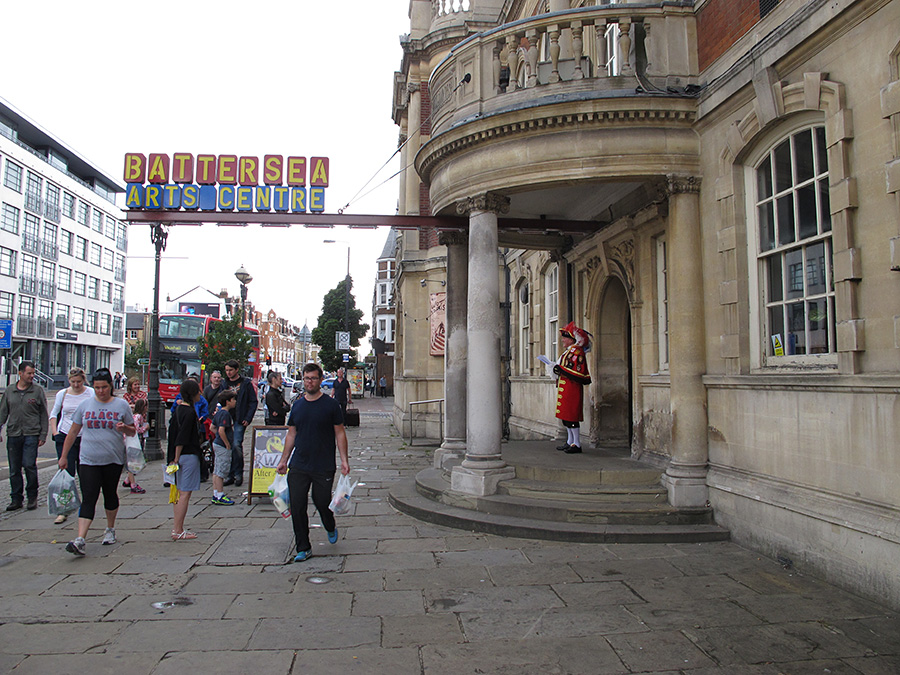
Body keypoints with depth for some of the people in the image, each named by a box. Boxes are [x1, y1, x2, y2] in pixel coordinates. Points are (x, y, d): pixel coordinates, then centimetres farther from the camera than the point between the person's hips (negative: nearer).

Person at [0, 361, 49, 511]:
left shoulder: (38, 390, 1)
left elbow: (44, 415, 3)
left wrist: (43, 435, -1)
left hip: (31, 434, -3)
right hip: (13, 434, 3)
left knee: (29, 465, -9)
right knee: (14, 469, 7)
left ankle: (32, 497, 6)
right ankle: (16, 498, 17)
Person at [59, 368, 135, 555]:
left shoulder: (122, 406, 1)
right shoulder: (85, 405, 5)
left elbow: (132, 431, 8)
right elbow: (72, 432, 11)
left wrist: (123, 428, -15)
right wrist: (63, 456, 10)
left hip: (114, 460, 0)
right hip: (88, 461, 0)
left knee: (110, 495, 13)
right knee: (88, 499, -9)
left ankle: (110, 529, 34)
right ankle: (80, 540, -14)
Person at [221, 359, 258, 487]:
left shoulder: (246, 383, 0)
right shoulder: (225, 384, 13)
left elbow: (253, 402, 0)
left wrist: (247, 419, -8)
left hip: (239, 420, -5)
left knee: (236, 445, -14)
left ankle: (238, 473, 1)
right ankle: (231, 475, 13)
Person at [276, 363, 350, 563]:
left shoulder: (330, 404, -4)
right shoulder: (297, 405, 9)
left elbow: (340, 433, -2)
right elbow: (291, 435, 15)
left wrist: (344, 459, -9)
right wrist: (283, 460, 12)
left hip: (324, 467, -4)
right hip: (298, 466, 4)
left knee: (322, 503, 5)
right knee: (297, 507, 1)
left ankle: (331, 528, 38)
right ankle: (303, 548, 15)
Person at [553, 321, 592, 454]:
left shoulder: (577, 351, -13)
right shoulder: (568, 351, 18)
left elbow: (578, 372, -19)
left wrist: (562, 370, -19)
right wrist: (558, 370, 12)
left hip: (572, 388, -10)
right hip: (565, 388, 10)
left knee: (571, 416, -8)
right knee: (566, 416, 12)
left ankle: (577, 444, -3)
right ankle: (570, 442, 19)